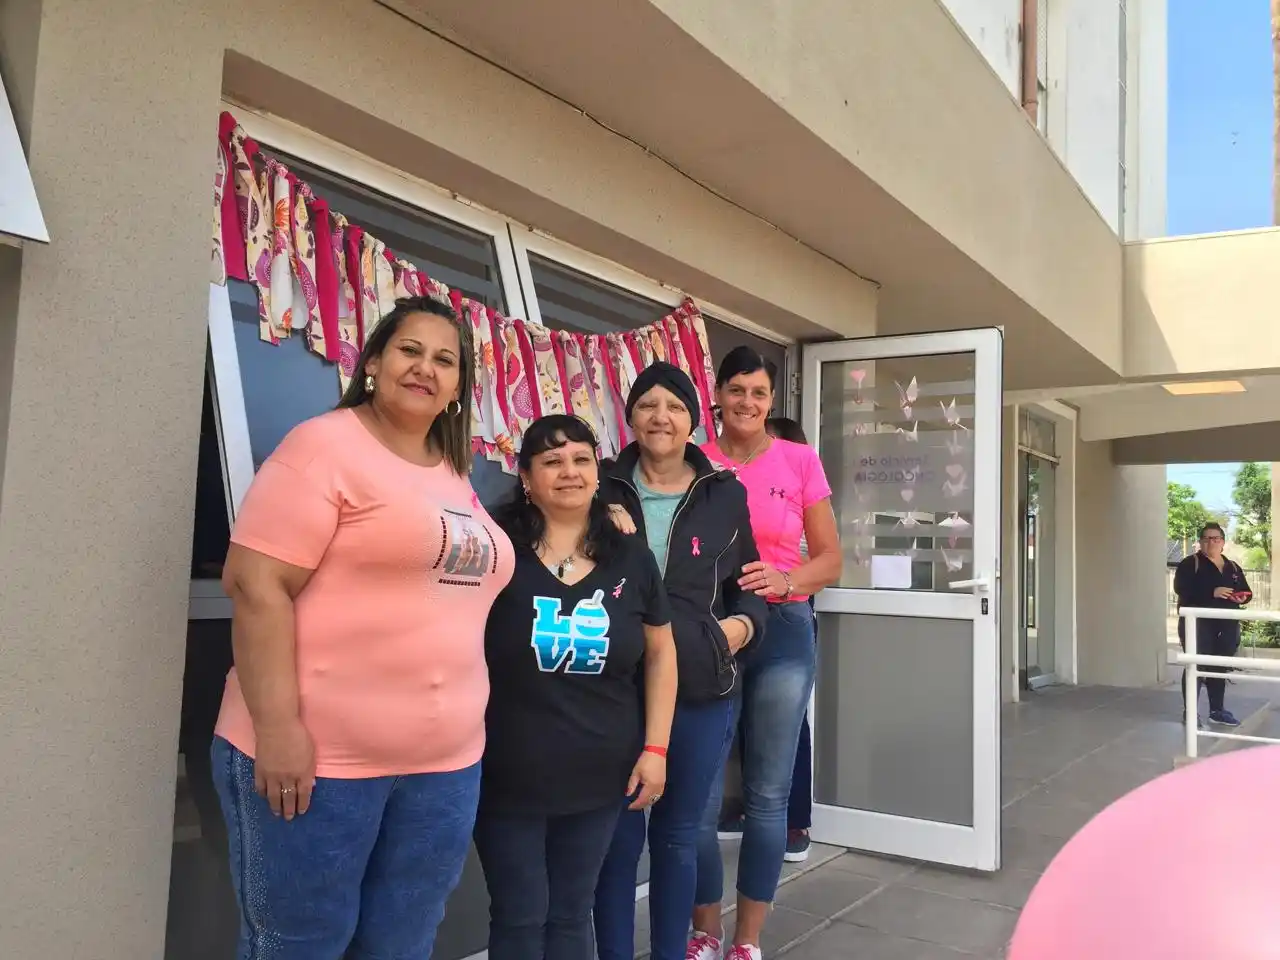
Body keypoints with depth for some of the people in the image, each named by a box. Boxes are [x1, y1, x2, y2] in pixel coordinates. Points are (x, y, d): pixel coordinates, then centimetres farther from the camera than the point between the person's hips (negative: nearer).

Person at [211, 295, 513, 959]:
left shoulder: (456, 478, 14)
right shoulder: (326, 445, -7)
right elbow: (255, 583, -15)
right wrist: (277, 728, -20)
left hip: (446, 763, 7)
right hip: (320, 755, -6)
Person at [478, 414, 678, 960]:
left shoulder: (631, 558, 2)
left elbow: (660, 653, 8)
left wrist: (655, 749, 2)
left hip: (599, 774, 3)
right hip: (508, 774, -2)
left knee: (571, 914, 17)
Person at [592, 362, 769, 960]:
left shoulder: (726, 494, 4)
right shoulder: (604, 489, -1)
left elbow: (746, 583, 11)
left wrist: (743, 623, -8)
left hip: (701, 691, 1)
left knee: (678, 835, 15)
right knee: (619, 836, 9)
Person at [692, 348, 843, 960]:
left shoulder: (801, 462, 2)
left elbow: (830, 561, 4)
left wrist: (786, 578, -16)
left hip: (782, 633, 1)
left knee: (768, 793, 7)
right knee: (700, 794, 2)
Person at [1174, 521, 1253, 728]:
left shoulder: (1233, 567, 16)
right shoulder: (1190, 563, -4)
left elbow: (1247, 591, 19)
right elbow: (1181, 588, -18)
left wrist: (1243, 597, -6)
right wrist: (1212, 592, -26)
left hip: (1226, 625, 6)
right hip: (1198, 624, -6)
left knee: (1219, 667, 12)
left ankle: (1217, 710, 21)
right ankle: (1189, 711, 2)